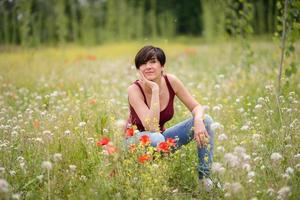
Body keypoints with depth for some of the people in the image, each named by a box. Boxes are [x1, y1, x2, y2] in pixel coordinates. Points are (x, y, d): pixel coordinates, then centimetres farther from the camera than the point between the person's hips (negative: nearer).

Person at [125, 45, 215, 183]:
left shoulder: (171, 81, -12)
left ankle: (204, 176, -8)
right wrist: (155, 90, -34)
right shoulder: (134, 89, -24)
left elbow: (196, 107, -6)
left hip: (160, 137, 5)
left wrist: (198, 121, -29)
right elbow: (152, 127, -33)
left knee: (205, 120, -13)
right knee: (156, 138, -41)